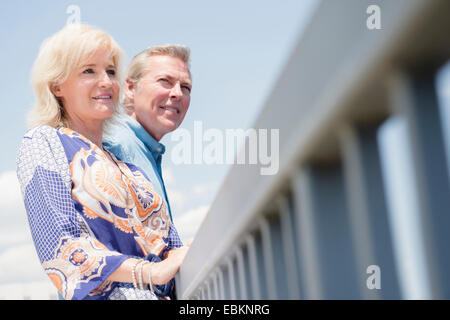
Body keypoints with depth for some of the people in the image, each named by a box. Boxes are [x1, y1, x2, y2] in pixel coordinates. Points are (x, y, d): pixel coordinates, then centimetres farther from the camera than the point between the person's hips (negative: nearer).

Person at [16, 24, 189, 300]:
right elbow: (58, 245, -10)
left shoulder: (121, 160, 22)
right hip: (105, 296, -6)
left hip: (163, 294, 6)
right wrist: (151, 272, -17)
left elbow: (167, 241, 16)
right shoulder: (44, 142, 4)